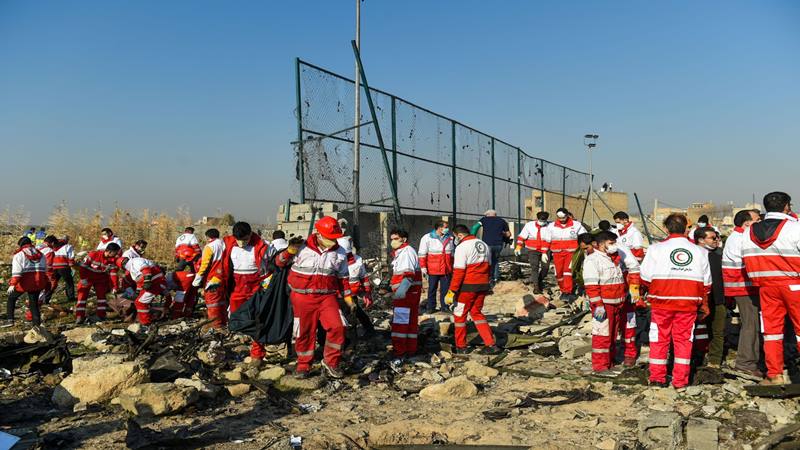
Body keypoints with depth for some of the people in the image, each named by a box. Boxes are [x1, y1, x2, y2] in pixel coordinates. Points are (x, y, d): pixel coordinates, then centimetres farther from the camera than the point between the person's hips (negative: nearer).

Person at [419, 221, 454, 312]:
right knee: (432, 289, 6)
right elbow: (422, 254, -3)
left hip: (446, 270, 3)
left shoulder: (450, 238, 8)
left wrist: (453, 267, 18)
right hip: (433, 270, -3)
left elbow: (453, 253, 18)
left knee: (446, 289, 6)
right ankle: (431, 307, 16)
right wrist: (423, 267, -7)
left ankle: (445, 306, 17)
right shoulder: (427, 238, -4)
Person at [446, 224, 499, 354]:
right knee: (476, 313, 18)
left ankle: (460, 347, 17)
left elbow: (458, 272, -18)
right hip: (483, 285, 7)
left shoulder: (462, 247, -13)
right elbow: (487, 267, 15)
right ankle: (491, 345, 10)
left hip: (467, 286, -7)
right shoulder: (483, 245, 11)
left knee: (459, 315, 10)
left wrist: (451, 291, -15)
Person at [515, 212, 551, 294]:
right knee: (534, 267, -11)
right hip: (533, 250, -1)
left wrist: (544, 253, -17)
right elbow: (522, 236, 0)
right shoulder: (529, 225, -4)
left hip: (545, 250, 1)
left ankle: (540, 281, 29)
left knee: (545, 267, 1)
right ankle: (536, 286, -9)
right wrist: (518, 247, -8)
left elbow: (547, 241, -12)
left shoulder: (548, 227, -7)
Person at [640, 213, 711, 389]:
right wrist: (704, 305, 23)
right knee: (683, 339, 9)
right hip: (688, 303, 2)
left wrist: (651, 290, 16)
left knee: (659, 339, 8)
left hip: (662, 302, -2)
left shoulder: (656, 249, -4)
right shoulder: (698, 251, 8)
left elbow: (646, 277, -5)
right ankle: (680, 380, 10)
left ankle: (657, 377, 14)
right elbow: (706, 283, 13)